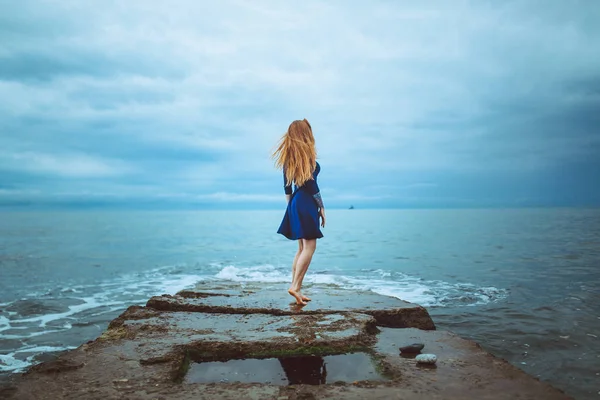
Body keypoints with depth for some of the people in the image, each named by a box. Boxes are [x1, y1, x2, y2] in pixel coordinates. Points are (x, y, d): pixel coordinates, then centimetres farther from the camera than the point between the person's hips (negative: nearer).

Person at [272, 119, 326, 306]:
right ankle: (295, 286, -15)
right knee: (309, 246, -7)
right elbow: (311, 184, -12)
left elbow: (287, 187, 14)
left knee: (302, 248, 12)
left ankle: (296, 289, 12)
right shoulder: (307, 153, -8)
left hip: (295, 204, 8)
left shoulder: (288, 156, 12)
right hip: (307, 204, -8)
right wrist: (321, 207, -6)